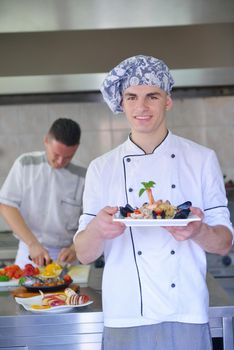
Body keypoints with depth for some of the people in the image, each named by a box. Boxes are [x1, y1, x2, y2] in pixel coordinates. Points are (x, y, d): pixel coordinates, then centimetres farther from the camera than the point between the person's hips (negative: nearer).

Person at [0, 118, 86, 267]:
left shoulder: (82, 178, -4)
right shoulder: (25, 164, -3)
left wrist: (75, 249, -18)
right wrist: (33, 243, -16)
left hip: (64, 256, 0)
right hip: (28, 253, 0)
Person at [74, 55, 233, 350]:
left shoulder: (202, 159, 1)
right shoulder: (101, 168, 2)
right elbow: (84, 254, 1)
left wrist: (198, 232, -20)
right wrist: (97, 229, -21)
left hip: (186, 318, 0)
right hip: (125, 319, 1)